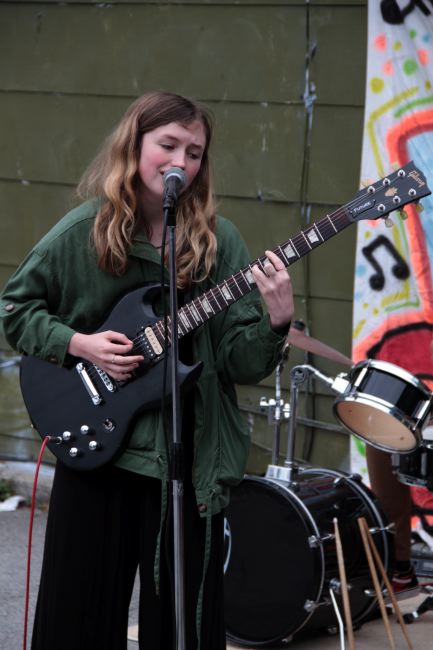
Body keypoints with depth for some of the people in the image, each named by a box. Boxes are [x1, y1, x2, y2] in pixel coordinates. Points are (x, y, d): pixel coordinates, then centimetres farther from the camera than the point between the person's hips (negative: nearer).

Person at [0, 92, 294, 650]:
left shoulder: (217, 240, -2)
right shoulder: (83, 232, -3)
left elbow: (242, 361, -5)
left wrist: (275, 323, -25)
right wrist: (79, 342, -10)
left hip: (191, 457, 1)